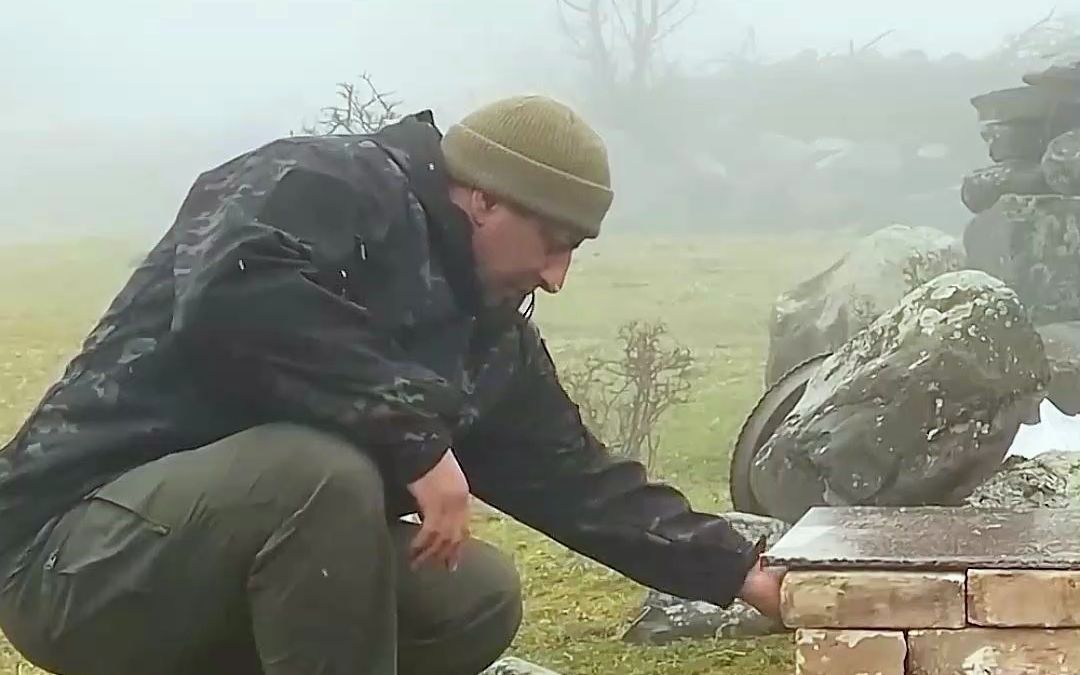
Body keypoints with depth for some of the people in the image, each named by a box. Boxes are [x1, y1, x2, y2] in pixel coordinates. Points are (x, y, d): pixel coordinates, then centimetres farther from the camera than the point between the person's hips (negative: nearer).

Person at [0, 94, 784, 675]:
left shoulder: (491, 332, 9)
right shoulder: (322, 189, -17)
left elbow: (576, 476, 13)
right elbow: (231, 303, -36)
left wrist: (740, 572, 8)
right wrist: (416, 436, -31)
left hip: (244, 562, 9)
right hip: (74, 553, -9)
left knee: (480, 598, 0)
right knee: (322, 470, -33)